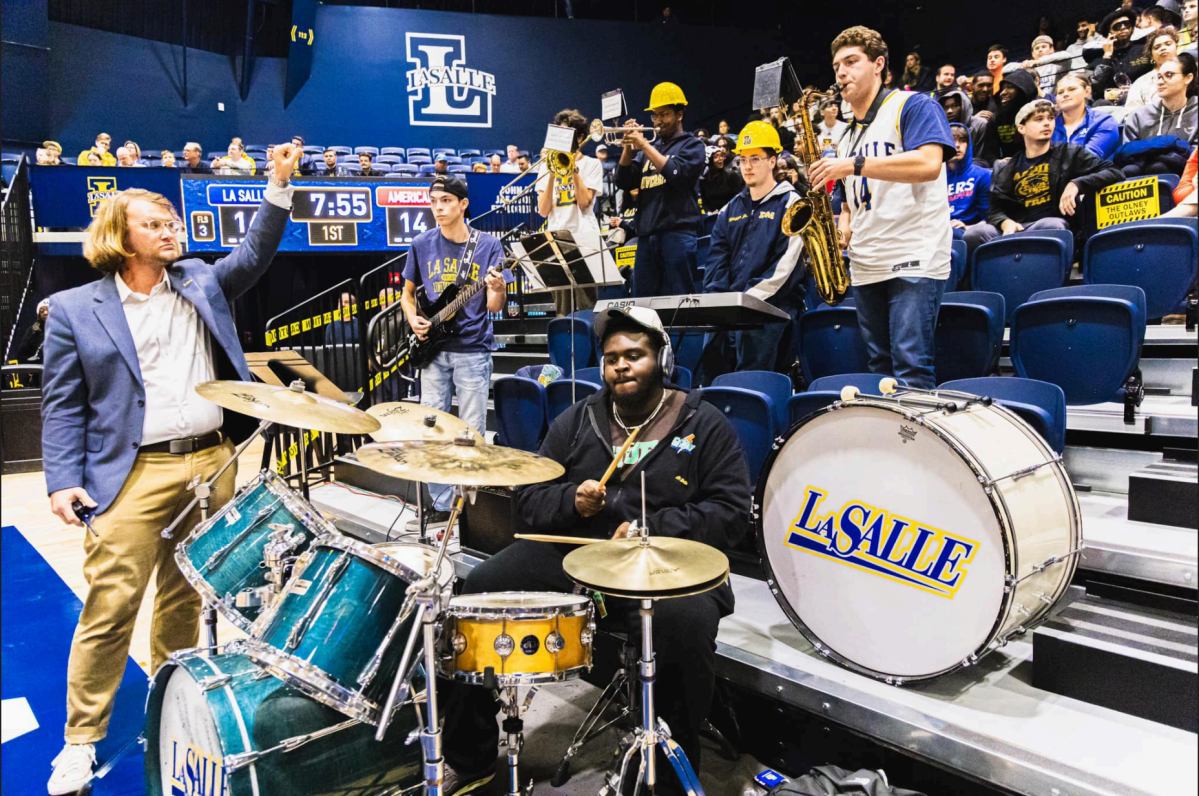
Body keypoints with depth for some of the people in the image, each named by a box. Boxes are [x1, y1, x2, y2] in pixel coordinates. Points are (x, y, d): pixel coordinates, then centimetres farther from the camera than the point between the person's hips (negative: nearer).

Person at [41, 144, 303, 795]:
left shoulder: (200, 282, 13)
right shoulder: (74, 309, 2)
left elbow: (255, 253, 9)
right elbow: (63, 406, 0)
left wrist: (279, 187, -2)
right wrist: (64, 482, -9)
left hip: (212, 463, 4)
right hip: (134, 474, -3)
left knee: (185, 596, 14)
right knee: (110, 607, -2)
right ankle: (81, 740, 15)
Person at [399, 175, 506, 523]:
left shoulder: (488, 245, -2)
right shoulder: (422, 244, 4)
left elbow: (494, 307, -4)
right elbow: (408, 292, 16)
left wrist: (498, 290, -26)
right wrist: (413, 319, -4)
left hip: (473, 350, -2)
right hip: (434, 349, 3)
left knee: (472, 432, 2)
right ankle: (441, 504, 20)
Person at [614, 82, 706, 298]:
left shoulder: (691, 145, 6)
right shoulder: (649, 149, 22)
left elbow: (676, 173, -13)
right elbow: (623, 182, 13)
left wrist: (644, 145, -11)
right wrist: (629, 148, 0)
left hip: (677, 233, -5)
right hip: (646, 234, 6)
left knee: (678, 298, -7)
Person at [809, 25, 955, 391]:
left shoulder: (912, 106, 0)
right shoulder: (847, 136, 22)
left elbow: (929, 164, -18)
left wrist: (853, 164, -19)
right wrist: (842, 231, 5)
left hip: (914, 260, -7)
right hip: (866, 267, 7)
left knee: (911, 369, -12)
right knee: (881, 369, 10)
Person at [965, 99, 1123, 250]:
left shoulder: (1069, 154, 17)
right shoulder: (1008, 169, 21)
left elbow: (1113, 172, 10)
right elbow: (995, 210, 15)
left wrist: (1076, 184, -8)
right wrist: (1006, 222, -9)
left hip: (1051, 230, -1)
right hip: (1018, 228, 1)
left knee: (1052, 225, -39)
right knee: (974, 234, -30)